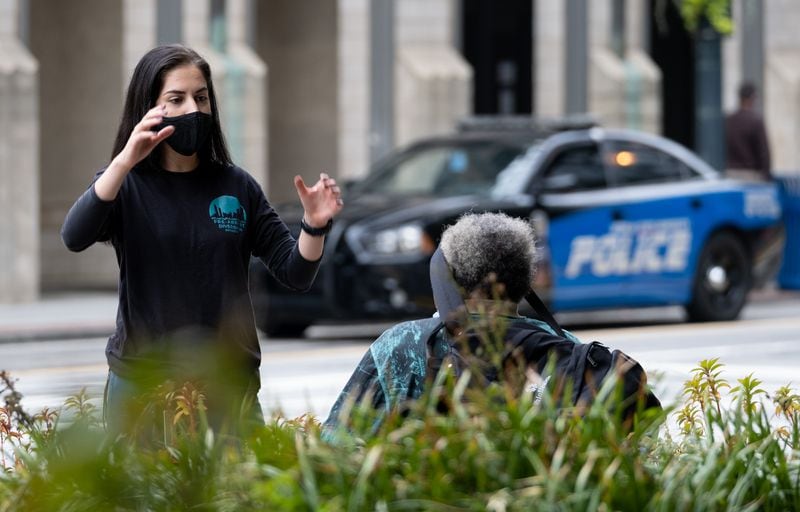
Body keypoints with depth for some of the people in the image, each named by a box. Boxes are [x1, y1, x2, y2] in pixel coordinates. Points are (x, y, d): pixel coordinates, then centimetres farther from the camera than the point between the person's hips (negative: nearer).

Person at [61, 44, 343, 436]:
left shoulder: (236, 186, 7)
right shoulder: (125, 185, 1)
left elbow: (295, 274, 5)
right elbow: (74, 238, -19)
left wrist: (314, 226, -15)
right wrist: (125, 161, -30)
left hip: (229, 384, 2)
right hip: (143, 384, -2)